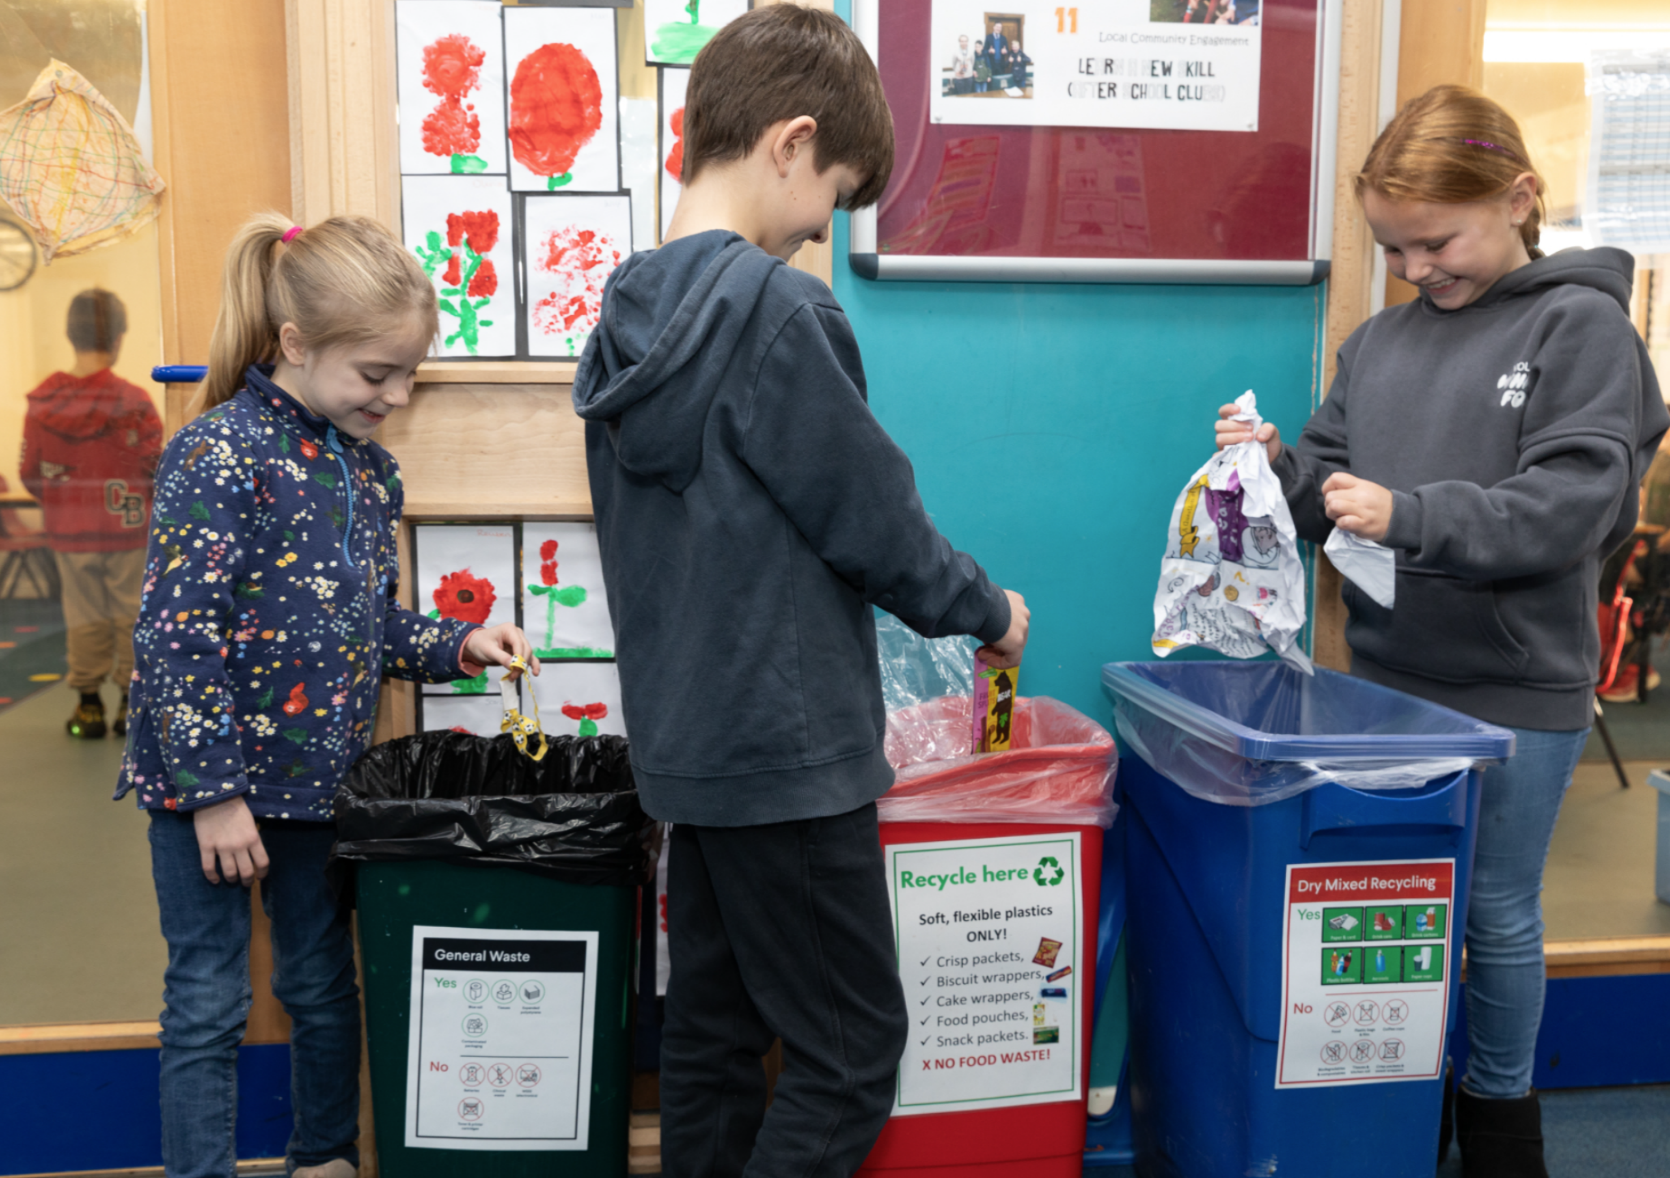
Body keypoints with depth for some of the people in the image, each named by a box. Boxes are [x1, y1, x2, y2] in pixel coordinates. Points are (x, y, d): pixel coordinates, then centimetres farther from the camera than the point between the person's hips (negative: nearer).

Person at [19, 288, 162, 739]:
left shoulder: (42, 404, -4)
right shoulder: (134, 402, -14)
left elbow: (31, 476, 1)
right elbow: (159, 470, -13)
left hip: (68, 534, 3)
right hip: (128, 531, -3)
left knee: (84, 617, 13)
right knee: (132, 615, 9)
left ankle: (88, 705, 18)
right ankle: (133, 703, 14)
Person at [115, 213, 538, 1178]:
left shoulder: (368, 466, 5)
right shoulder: (220, 456, -17)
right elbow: (177, 636, -19)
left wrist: (459, 645, -2)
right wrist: (214, 792, -19)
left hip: (319, 775, 7)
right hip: (212, 781, -6)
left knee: (324, 986, 19)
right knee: (209, 1004, 7)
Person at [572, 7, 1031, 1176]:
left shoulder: (630, 311, 8)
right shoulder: (779, 307, -18)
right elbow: (868, 514, -14)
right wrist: (987, 611, 4)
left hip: (684, 739, 9)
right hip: (786, 749, -9)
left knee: (713, 1027, 19)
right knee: (852, 1046, 6)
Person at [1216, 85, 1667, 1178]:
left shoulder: (1582, 328, -8)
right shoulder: (1383, 338, 7)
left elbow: (1571, 506, -18)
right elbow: (1335, 483, 10)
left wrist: (1408, 514, -28)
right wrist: (1282, 466, -11)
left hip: (1518, 692, -4)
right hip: (1389, 677, 5)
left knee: (1497, 915, 11)